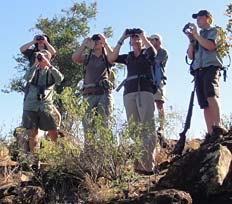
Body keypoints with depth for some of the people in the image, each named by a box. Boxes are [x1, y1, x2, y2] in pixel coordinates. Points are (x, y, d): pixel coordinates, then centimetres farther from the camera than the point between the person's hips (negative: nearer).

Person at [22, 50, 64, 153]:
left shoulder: (51, 72, 12)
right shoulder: (34, 71, 13)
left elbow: (60, 78, -10)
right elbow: (27, 78, -9)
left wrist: (48, 65, -11)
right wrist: (35, 64, -10)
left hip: (46, 106, 0)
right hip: (31, 105, 1)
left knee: (53, 134, -5)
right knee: (32, 133, 1)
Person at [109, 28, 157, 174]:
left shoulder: (147, 53, 15)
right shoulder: (128, 57, 24)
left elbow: (153, 52, -9)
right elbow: (112, 58, 9)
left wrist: (144, 36, 5)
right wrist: (121, 40, 11)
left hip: (145, 91, -4)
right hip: (129, 93, 4)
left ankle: (148, 165, -21)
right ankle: (138, 164, -7)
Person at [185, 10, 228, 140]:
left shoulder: (213, 31, 15)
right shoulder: (197, 36, 30)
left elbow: (210, 46, -5)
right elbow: (190, 56, 21)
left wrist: (196, 35, -2)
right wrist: (191, 40, 10)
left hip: (211, 67, -6)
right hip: (198, 70, 6)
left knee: (211, 95, -29)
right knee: (205, 104, -6)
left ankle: (218, 125, -41)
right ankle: (211, 134, -12)